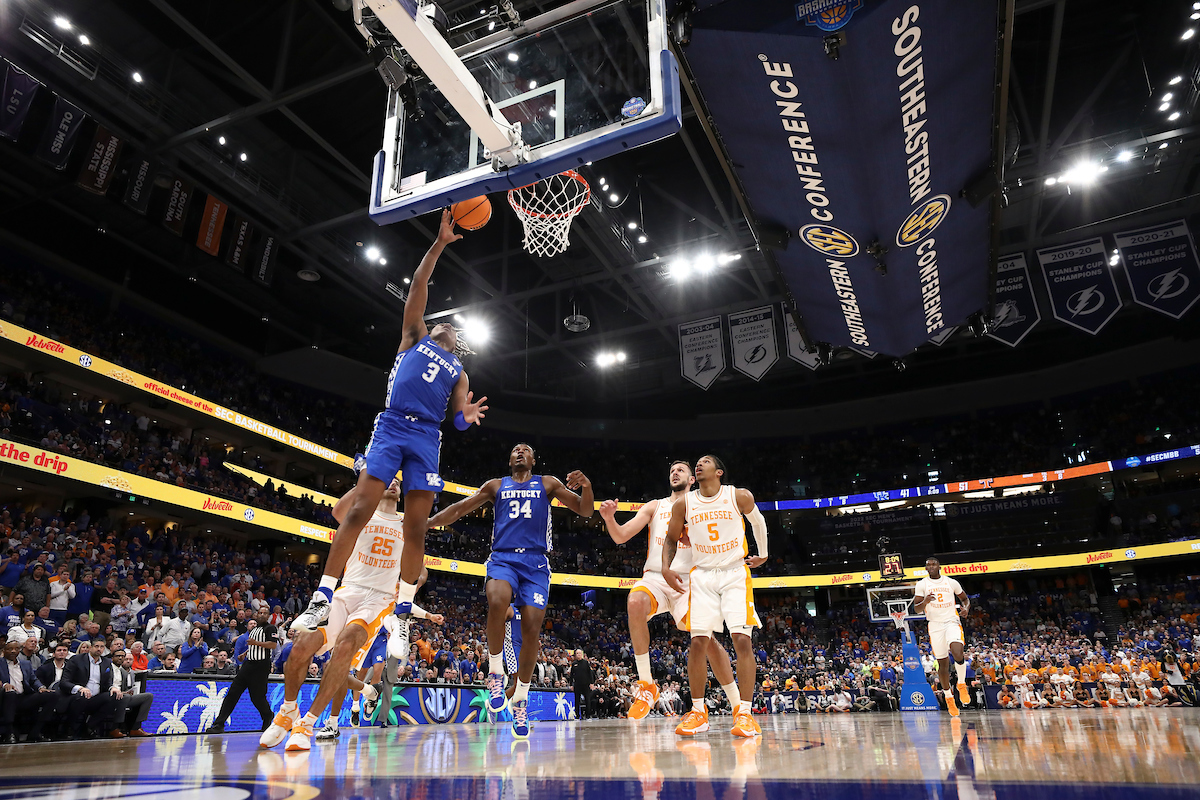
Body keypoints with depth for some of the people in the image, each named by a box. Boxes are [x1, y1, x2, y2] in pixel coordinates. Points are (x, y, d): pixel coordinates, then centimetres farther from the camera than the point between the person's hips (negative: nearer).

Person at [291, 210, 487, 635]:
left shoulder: (458, 372, 24)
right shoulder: (415, 336, 20)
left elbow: (459, 417, 12)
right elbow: (419, 286, 12)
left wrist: (467, 416, -12)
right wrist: (439, 244, 7)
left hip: (426, 438, 2)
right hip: (391, 426, -2)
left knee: (416, 527, -3)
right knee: (359, 509, -12)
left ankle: (404, 607, 6)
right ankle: (322, 598, -7)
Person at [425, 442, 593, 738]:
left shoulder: (548, 483, 16)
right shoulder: (496, 486, 19)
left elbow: (585, 511, 10)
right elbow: (459, 509, 19)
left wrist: (586, 486, -11)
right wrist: (425, 524, 8)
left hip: (536, 562, 0)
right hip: (503, 558, 0)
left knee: (532, 630, -10)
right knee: (497, 603, -32)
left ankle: (521, 699, 10)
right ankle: (495, 674, -12)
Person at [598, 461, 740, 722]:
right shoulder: (655, 506, 16)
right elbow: (621, 536, 6)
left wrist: (689, 538, -18)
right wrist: (609, 519, -15)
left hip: (687, 580, -1)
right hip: (655, 577, 1)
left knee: (706, 636, -15)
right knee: (635, 602, -32)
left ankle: (738, 705, 4)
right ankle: (646, 685, -21)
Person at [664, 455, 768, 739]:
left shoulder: (740, 497, -6)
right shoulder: (683, 504, -1)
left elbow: (758, 523, 14)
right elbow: (671, 539, 11)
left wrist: (763, 555, 23)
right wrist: (666, 568, -4)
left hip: (735, 574, -2)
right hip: (702, 575, 2)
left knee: (742, 639, -12)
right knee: (698, 641, -6)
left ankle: (744, 713, -5)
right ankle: (698, 712, 5)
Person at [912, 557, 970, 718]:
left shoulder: (951, 582, 4)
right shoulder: (921, 584, 2)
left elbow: (965, 598, 18)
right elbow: (917, 609, 1)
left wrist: (966, 608, -5)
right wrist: (925, 602, -21)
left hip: (952, 621, -1)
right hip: (935, 625, 1)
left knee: (957, 652, -26)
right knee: (943, 662, 5)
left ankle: (962, 684, 0)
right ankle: (949, 698, 21)